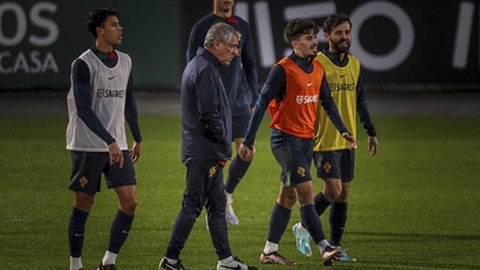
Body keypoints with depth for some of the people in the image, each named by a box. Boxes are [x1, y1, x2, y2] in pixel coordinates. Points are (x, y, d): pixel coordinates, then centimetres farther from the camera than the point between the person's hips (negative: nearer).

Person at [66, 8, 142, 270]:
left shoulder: (125, 61, 11)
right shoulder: (83, 64, -10)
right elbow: (83, 109, -17)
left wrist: (137, 138, 25)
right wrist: (109, 142, -25)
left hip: (118, 146, 6)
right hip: (87, 147, -6)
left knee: (130, 202, -5)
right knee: (84, 204, 1)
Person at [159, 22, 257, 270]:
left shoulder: (197, 65, 17)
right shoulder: (205, 70, -17)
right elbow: (210, 115, -22)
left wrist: (223, 147, 15)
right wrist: (225, 145, -9)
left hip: (208, 153, 11)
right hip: (205, 152, -11)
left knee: (217, 206, 12)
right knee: (192, 205, -6)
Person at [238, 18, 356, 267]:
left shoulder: (318, 69, 9)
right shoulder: (282, 70, -13)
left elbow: (327, 101, 20)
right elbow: (262, 104, -14)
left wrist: (342, 129, 9)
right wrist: (249, 140, -18)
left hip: (307, 140, 8)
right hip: (286, 139, -8)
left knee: (288, 197, 11)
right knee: (307, 194, -13)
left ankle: (269, 251, 18)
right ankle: (325, 249, -18)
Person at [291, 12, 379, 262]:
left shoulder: (354, 64, 10)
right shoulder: (317, 64, -9)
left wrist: (371, 132, 16)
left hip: (347, 141, 6)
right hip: (324, 141, -6)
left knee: (343, 194, 6)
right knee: (333, 190, -12)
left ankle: (335, 246, 13)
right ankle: (303, 228, 9)